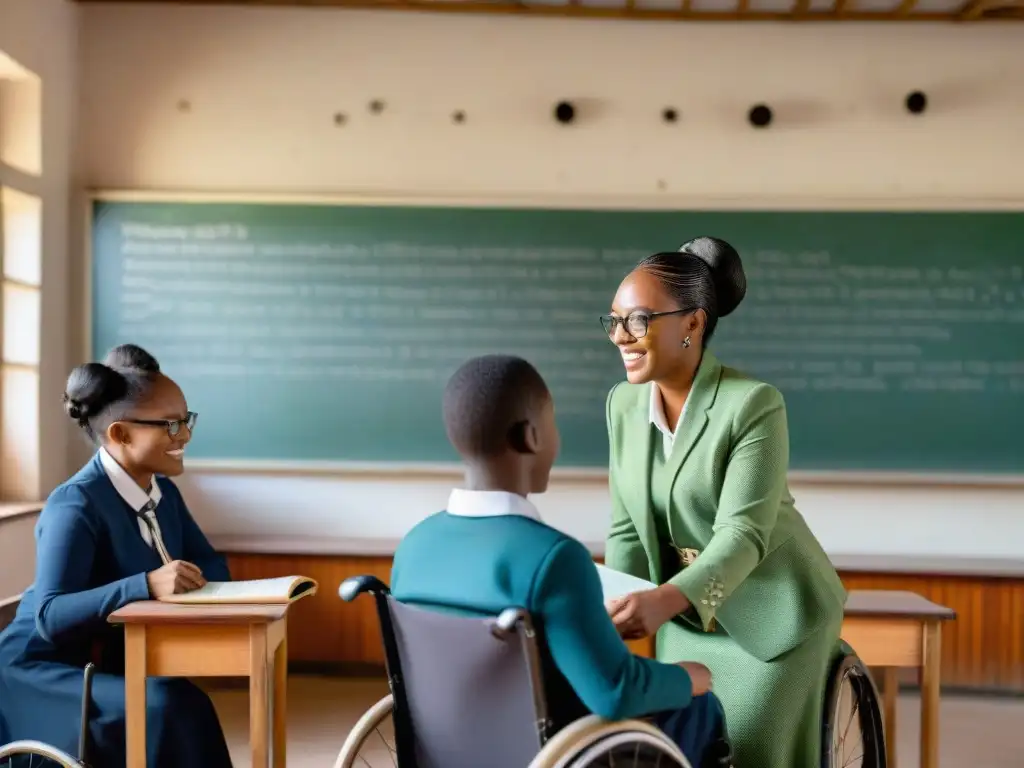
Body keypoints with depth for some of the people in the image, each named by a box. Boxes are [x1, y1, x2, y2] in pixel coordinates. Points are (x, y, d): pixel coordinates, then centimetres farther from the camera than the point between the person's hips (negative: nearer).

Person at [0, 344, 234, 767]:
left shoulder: (164, 492, 4)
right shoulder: (75, 506, -22)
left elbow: (213, 566, 8)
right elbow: (50, 616, -31)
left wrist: (190, 582, -16)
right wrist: (146, 585, -42)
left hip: (111, 665, 8)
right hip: (41, 672, -8)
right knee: (168, 708, -29)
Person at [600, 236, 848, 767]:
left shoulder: (754, 404, -22)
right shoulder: (622, 404, -4)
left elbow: (743, 535, -28)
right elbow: (626, 529, 0)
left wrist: (663, 601, -43)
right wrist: (613, 616, -12)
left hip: (773, 612, -5)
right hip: (686, 615, 5)